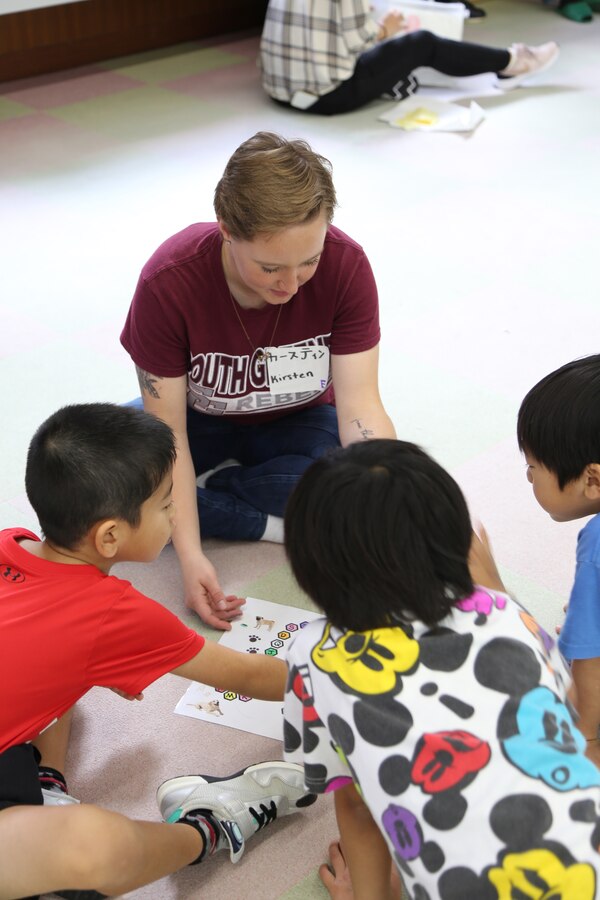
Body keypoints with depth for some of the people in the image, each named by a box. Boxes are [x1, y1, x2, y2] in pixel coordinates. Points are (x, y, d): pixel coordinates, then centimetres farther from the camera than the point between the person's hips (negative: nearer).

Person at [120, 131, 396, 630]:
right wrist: (191, 554, -34)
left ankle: (213, 486, -10)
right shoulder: (169, 282, -30)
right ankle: (274, 523, -19)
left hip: (297, 422, 0)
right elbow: (168, 431, -26)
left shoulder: (346, 266, -27)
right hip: (202, 422, 0)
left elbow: (360, 406, -27)